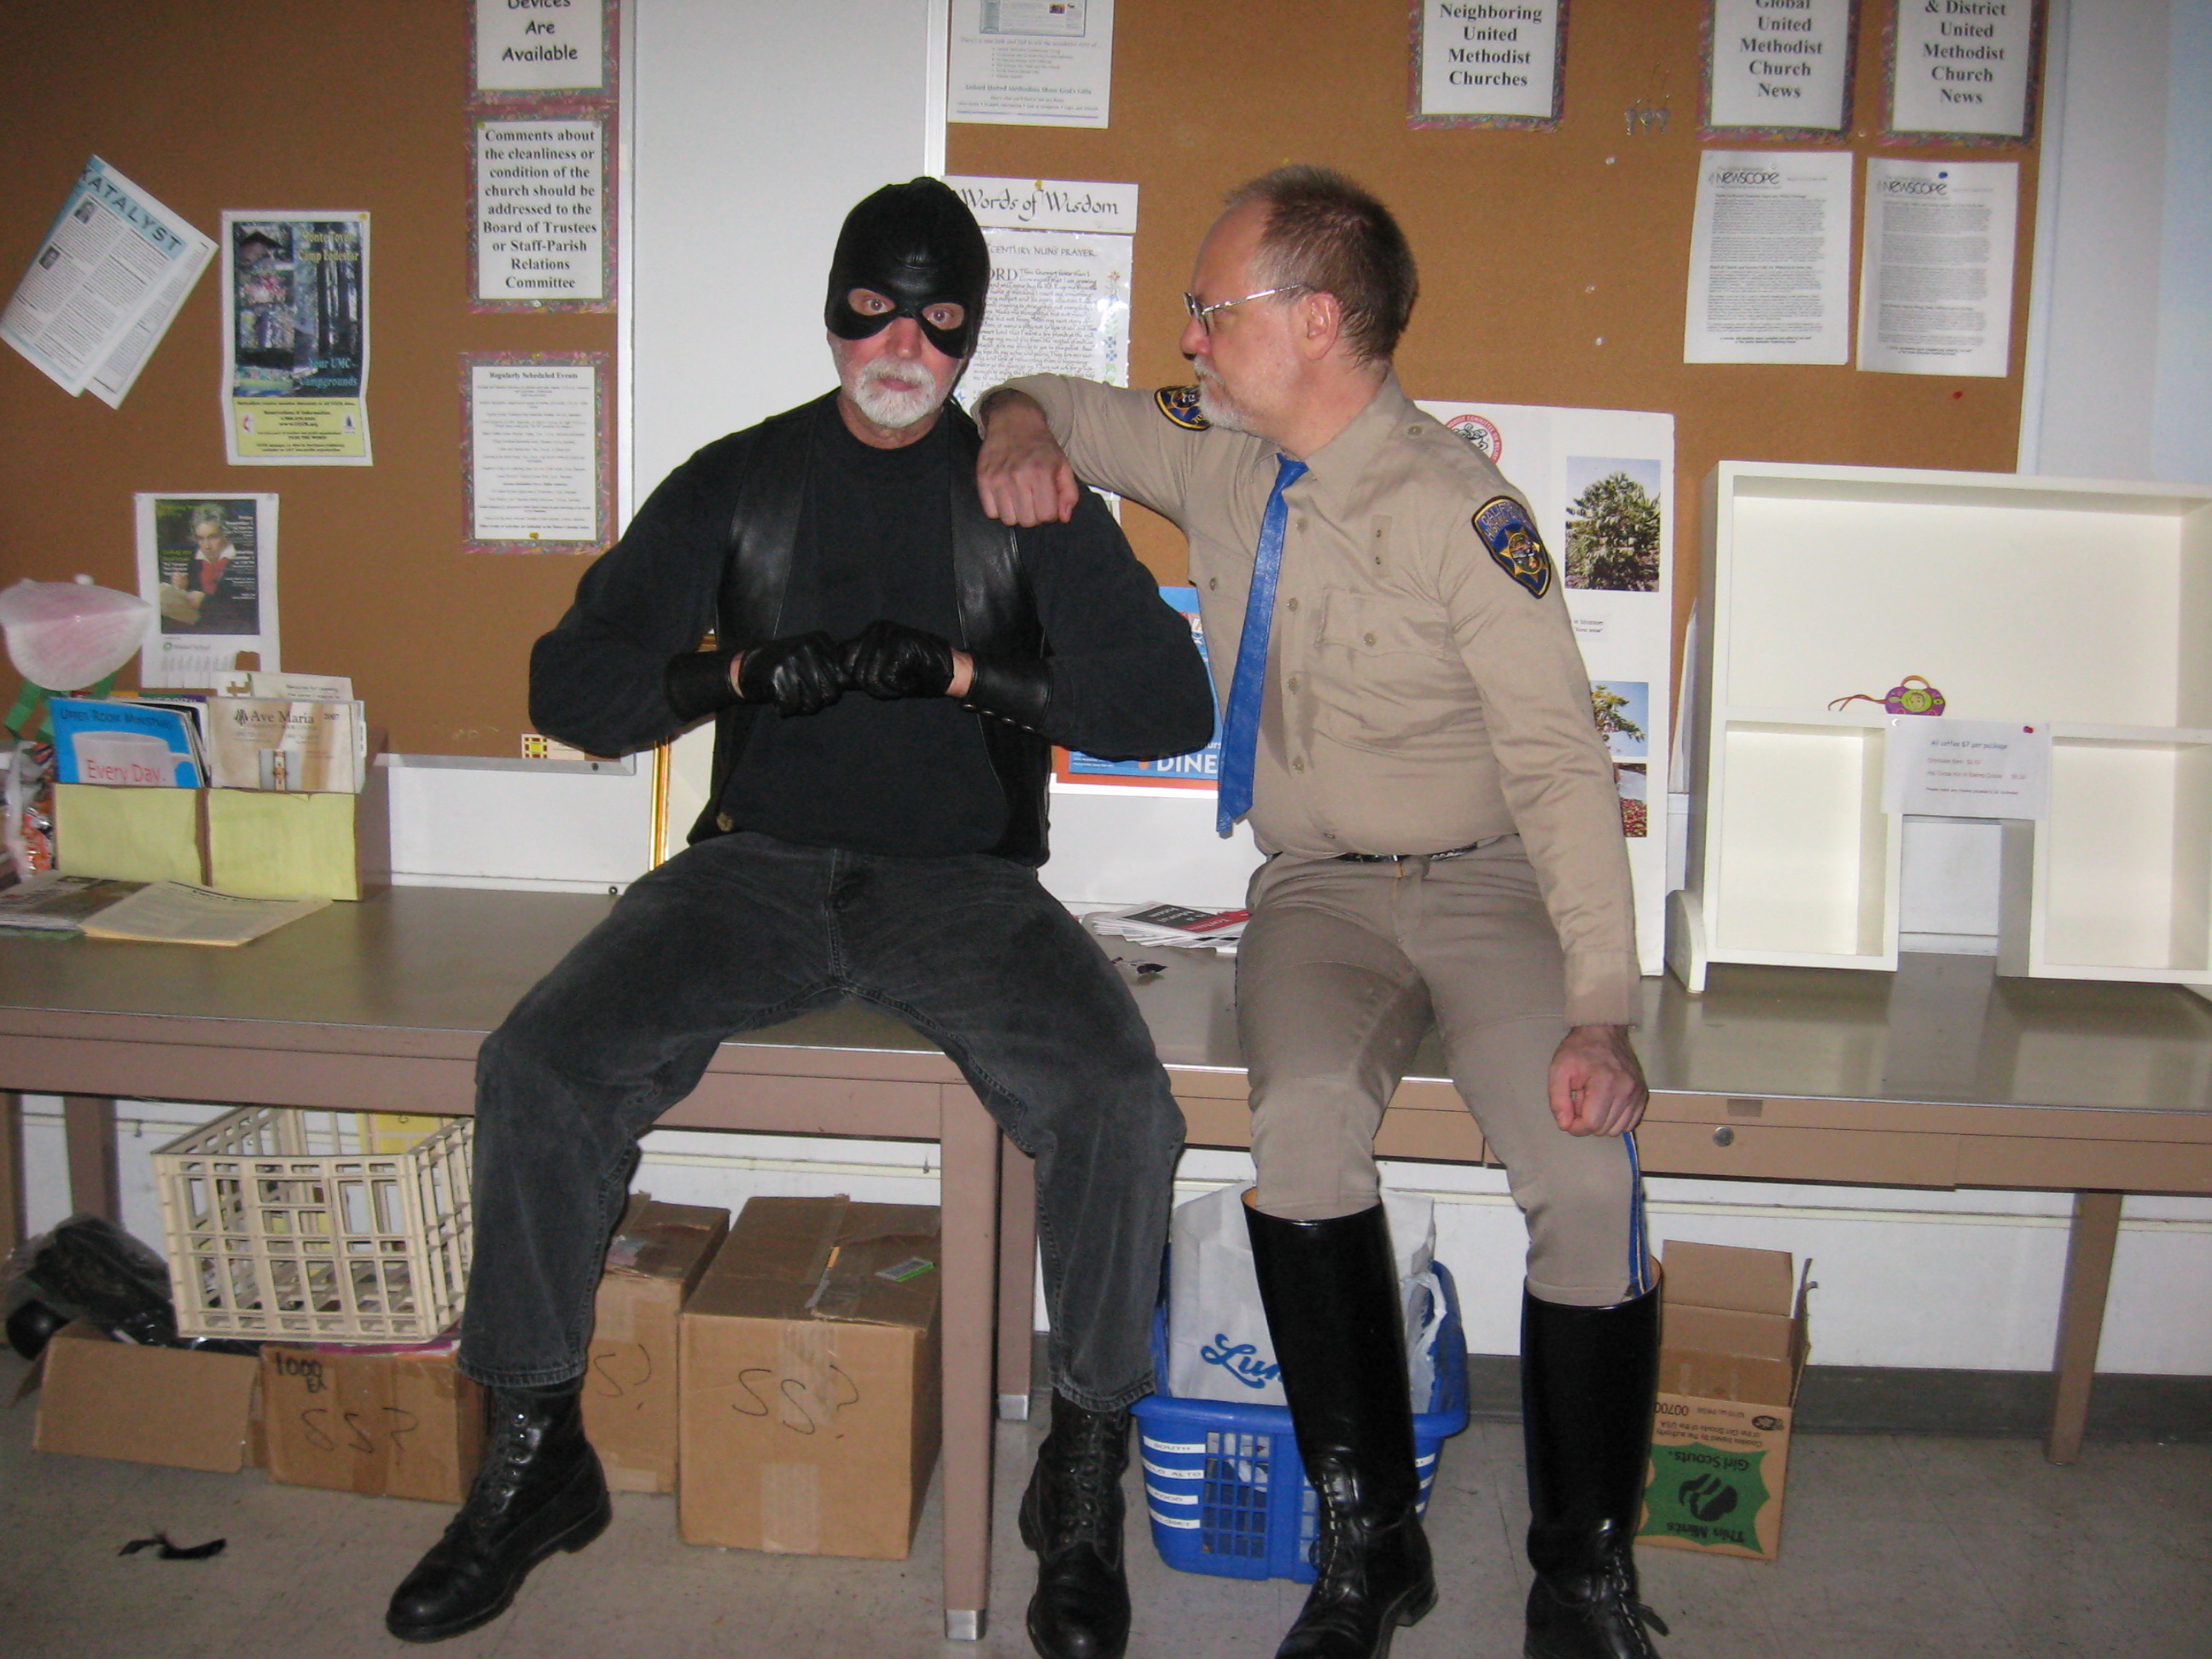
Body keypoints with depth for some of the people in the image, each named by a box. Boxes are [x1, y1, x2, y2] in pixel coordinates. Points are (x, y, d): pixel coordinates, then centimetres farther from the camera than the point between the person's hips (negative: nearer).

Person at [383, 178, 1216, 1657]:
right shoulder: (737, 482, 12)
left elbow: (1174, 704, -2)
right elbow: (571, 684, 6)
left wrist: (963, 671, -13)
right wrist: (738, 671, -13)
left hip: (962, 881, -1)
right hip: (759, 866, 2)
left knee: (1120, 1103, -27)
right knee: (540, 1068, -21)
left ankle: (1086, 1477, -7)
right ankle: (536, 1453, -1)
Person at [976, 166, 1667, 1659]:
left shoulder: (1456, 509, -13)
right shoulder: (1217, 456, 5)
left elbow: (1560, 760, -16)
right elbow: (1060, 406, 24)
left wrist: (1602, 1008, -26)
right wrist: (1019, 426, -3)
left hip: (1487, 881, -3)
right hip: (1318, 890, 3)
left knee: (1591, 1171, -27)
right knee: (1306, 1119, -29)